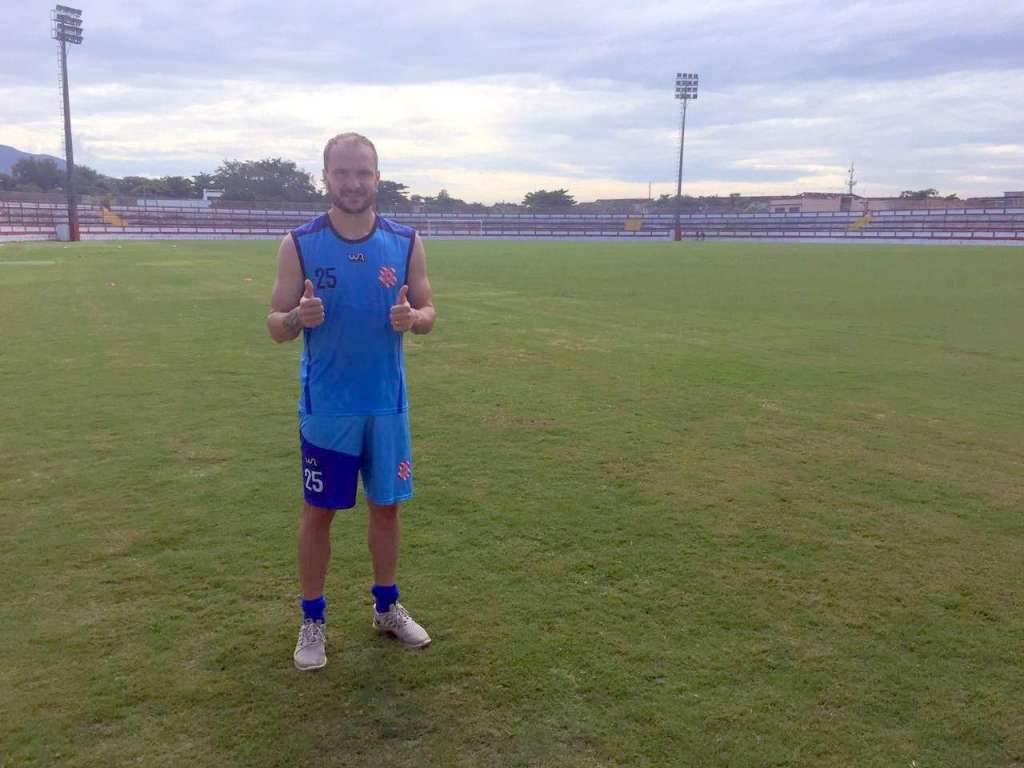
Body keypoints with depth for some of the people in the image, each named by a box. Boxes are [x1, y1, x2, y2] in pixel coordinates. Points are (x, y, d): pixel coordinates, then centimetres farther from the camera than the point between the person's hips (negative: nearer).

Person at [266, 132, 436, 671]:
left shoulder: (406, 242, 0)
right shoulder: (299, 244, -5)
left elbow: (428, 313, 5)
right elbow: (275, 326, -3)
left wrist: (412, 318, -19)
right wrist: (299, 317, -26)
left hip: (387, 405, 2)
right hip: (325, 407, -2)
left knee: (386, 506, 14)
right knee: (318, 512, 8)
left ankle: (387, 607, 33)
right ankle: (312, 621, 25)